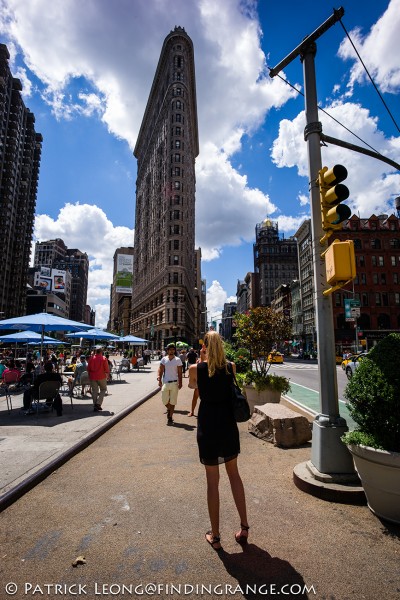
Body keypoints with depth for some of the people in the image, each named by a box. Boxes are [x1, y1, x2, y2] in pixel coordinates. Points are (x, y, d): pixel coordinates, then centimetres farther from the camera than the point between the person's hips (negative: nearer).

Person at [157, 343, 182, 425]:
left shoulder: (177, 360, -1)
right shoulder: (164, 359, 2)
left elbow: (179, 372, 0)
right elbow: (160, 370, 1)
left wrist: (180, 383, -6)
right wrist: (159, 379, -10)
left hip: (174, 383, -1)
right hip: (165, 383, 1)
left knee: (172, 401, 4)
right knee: (164, 400, 5)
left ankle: (170, 418, 16)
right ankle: (169, 409, 37)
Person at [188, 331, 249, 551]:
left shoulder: (196, 368, -10)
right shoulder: (231, 367, -4)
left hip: (207, 428, -2)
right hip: (228, 426, 3)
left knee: (212, 481, 11)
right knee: (233, 473, 23)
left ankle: (215, 536, 25)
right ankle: (244, 526, 27)